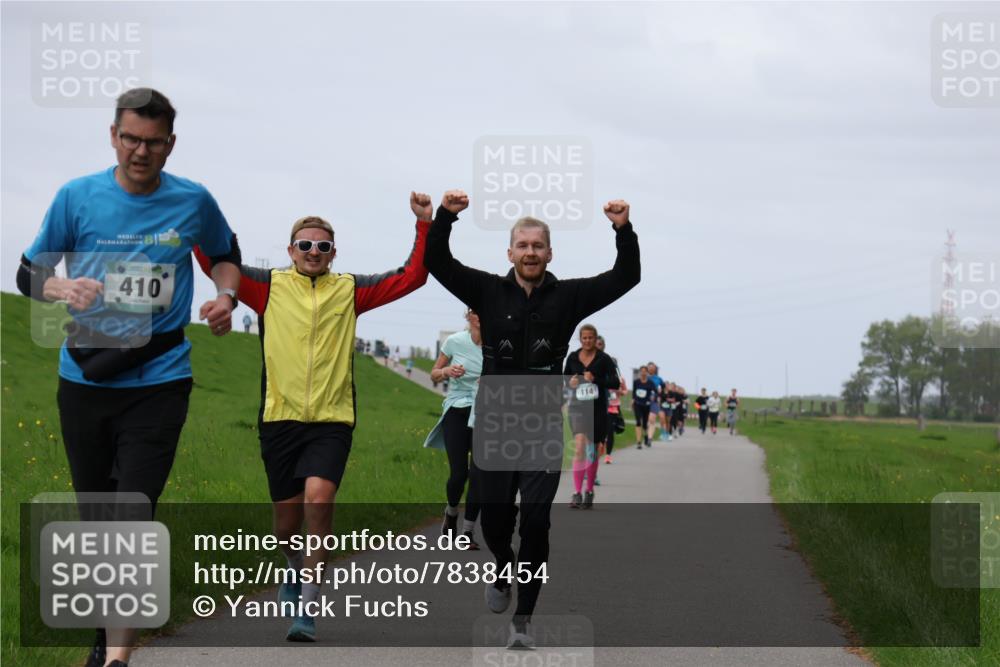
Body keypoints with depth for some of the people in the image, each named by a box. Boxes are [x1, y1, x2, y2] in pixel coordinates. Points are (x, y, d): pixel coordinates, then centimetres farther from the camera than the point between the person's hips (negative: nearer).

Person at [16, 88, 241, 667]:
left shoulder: (193, 202, 0)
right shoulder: (78, 197, -2)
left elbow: (226, 253, 21)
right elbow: (28, 273, 5)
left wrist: (226, 298, 1)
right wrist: (62, 289, -17)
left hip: (159, 382, -2)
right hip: (85, 379, 2)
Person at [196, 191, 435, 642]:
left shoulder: (350, 291, 7)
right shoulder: (270, 287, 6)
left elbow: (411, 278, 6)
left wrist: (424, 226, -3)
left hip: (332, 420, -1)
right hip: (280, 418, 1)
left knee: (318, 497, -22)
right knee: (286, 517, 8)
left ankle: (308, 608, -18)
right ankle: (297, 570, 43)